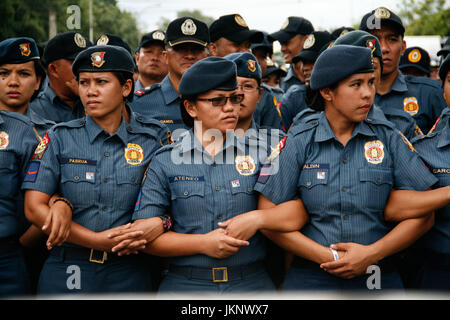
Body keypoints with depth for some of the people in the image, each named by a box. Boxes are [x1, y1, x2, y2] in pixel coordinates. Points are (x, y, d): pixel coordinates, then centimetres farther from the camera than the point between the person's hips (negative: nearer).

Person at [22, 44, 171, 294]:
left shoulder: (154, 137, 0)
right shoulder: (59, 138, 0)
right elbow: (34, 208, -6)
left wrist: (159, 223, -20)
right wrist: (99, 240, -15)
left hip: (127, 274, 1)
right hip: (64, 274, 0)